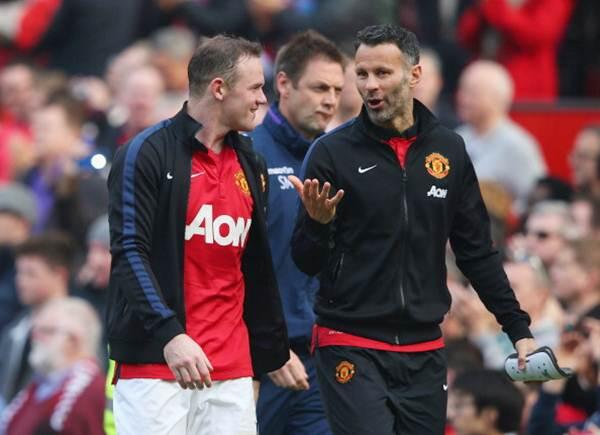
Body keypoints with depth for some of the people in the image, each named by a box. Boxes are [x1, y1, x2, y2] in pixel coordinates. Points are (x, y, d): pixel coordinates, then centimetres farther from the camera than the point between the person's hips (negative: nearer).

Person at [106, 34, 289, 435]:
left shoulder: (249, 164, 15)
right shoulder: (147, 154, -5)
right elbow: (129, 252, -13)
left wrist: (272, 353, 19)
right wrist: (169, 335, -24)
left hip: (232, 369, 6)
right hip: (154, 364, -6)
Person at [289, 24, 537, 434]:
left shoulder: (448, 150, 6)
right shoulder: (333, 152, -4)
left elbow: (477, 252, 13)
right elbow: (307, 263, -1)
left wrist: (518, 327, 10)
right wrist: (318, 223, -22)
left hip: (424, 351, 4)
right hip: (352, 349, -4)